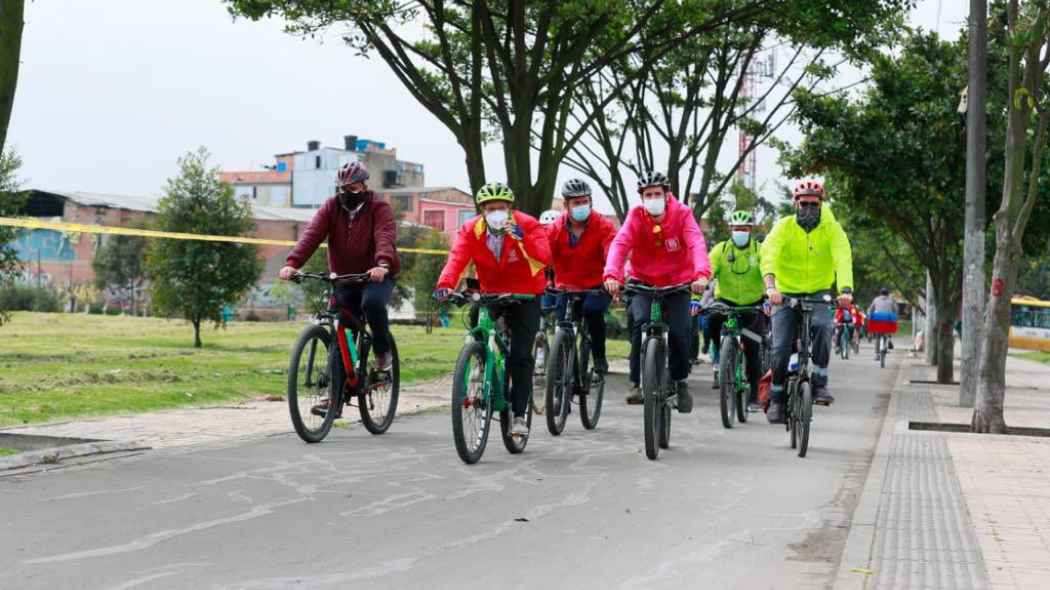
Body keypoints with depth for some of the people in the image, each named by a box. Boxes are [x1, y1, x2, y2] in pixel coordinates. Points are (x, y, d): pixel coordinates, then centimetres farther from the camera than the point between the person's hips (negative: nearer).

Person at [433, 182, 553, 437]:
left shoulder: (528, 225, -17)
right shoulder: (470, 230, -10)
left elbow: (545, 257, -31)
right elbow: (457, 258, -25)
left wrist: (522, 238, -46)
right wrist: (445, 284, -43)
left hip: (525, 297, -3)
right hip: (491, 293, 3)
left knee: (520, 357, -9)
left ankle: (519, 416, -1)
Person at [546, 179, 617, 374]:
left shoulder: (603, 226, -10)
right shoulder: (555, 229, -4)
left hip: (598, 286, -2)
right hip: (568, 288, 2)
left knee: (592, 309, -32)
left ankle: (599, 356, -11)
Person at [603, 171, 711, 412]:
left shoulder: (682, 214, -13)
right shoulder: (636, 216, -11)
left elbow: (697, 244, -28)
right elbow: (620, 244, -26)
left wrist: (702, 273, -48)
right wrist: (611, 274, -45)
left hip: (677, 283, 0)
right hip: (644, 282, 0)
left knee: (679, 333, -13)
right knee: (641, 321, -26)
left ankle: (681, 381, 16)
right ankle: (638, 383, -15)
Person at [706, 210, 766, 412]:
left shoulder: (760, 251, -7)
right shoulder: (720, 249, -6)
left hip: (753, 304, 0)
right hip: (725, 301, 0)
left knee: (752, 350, -3)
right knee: (713, 318, -33)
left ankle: (754, 396, 9)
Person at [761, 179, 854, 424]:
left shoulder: (831, 229, -6)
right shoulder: (784, 227, -9)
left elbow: (843, 258, -22)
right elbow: (769, 253, -25)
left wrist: (846, 289, -42)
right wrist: (770, 285, -44)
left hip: (818, 293, 0)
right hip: (786, 293, 0)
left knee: (822, 326, -30)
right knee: (780, 348, -9)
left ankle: (819, 383, -18)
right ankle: (776, 398, 12)